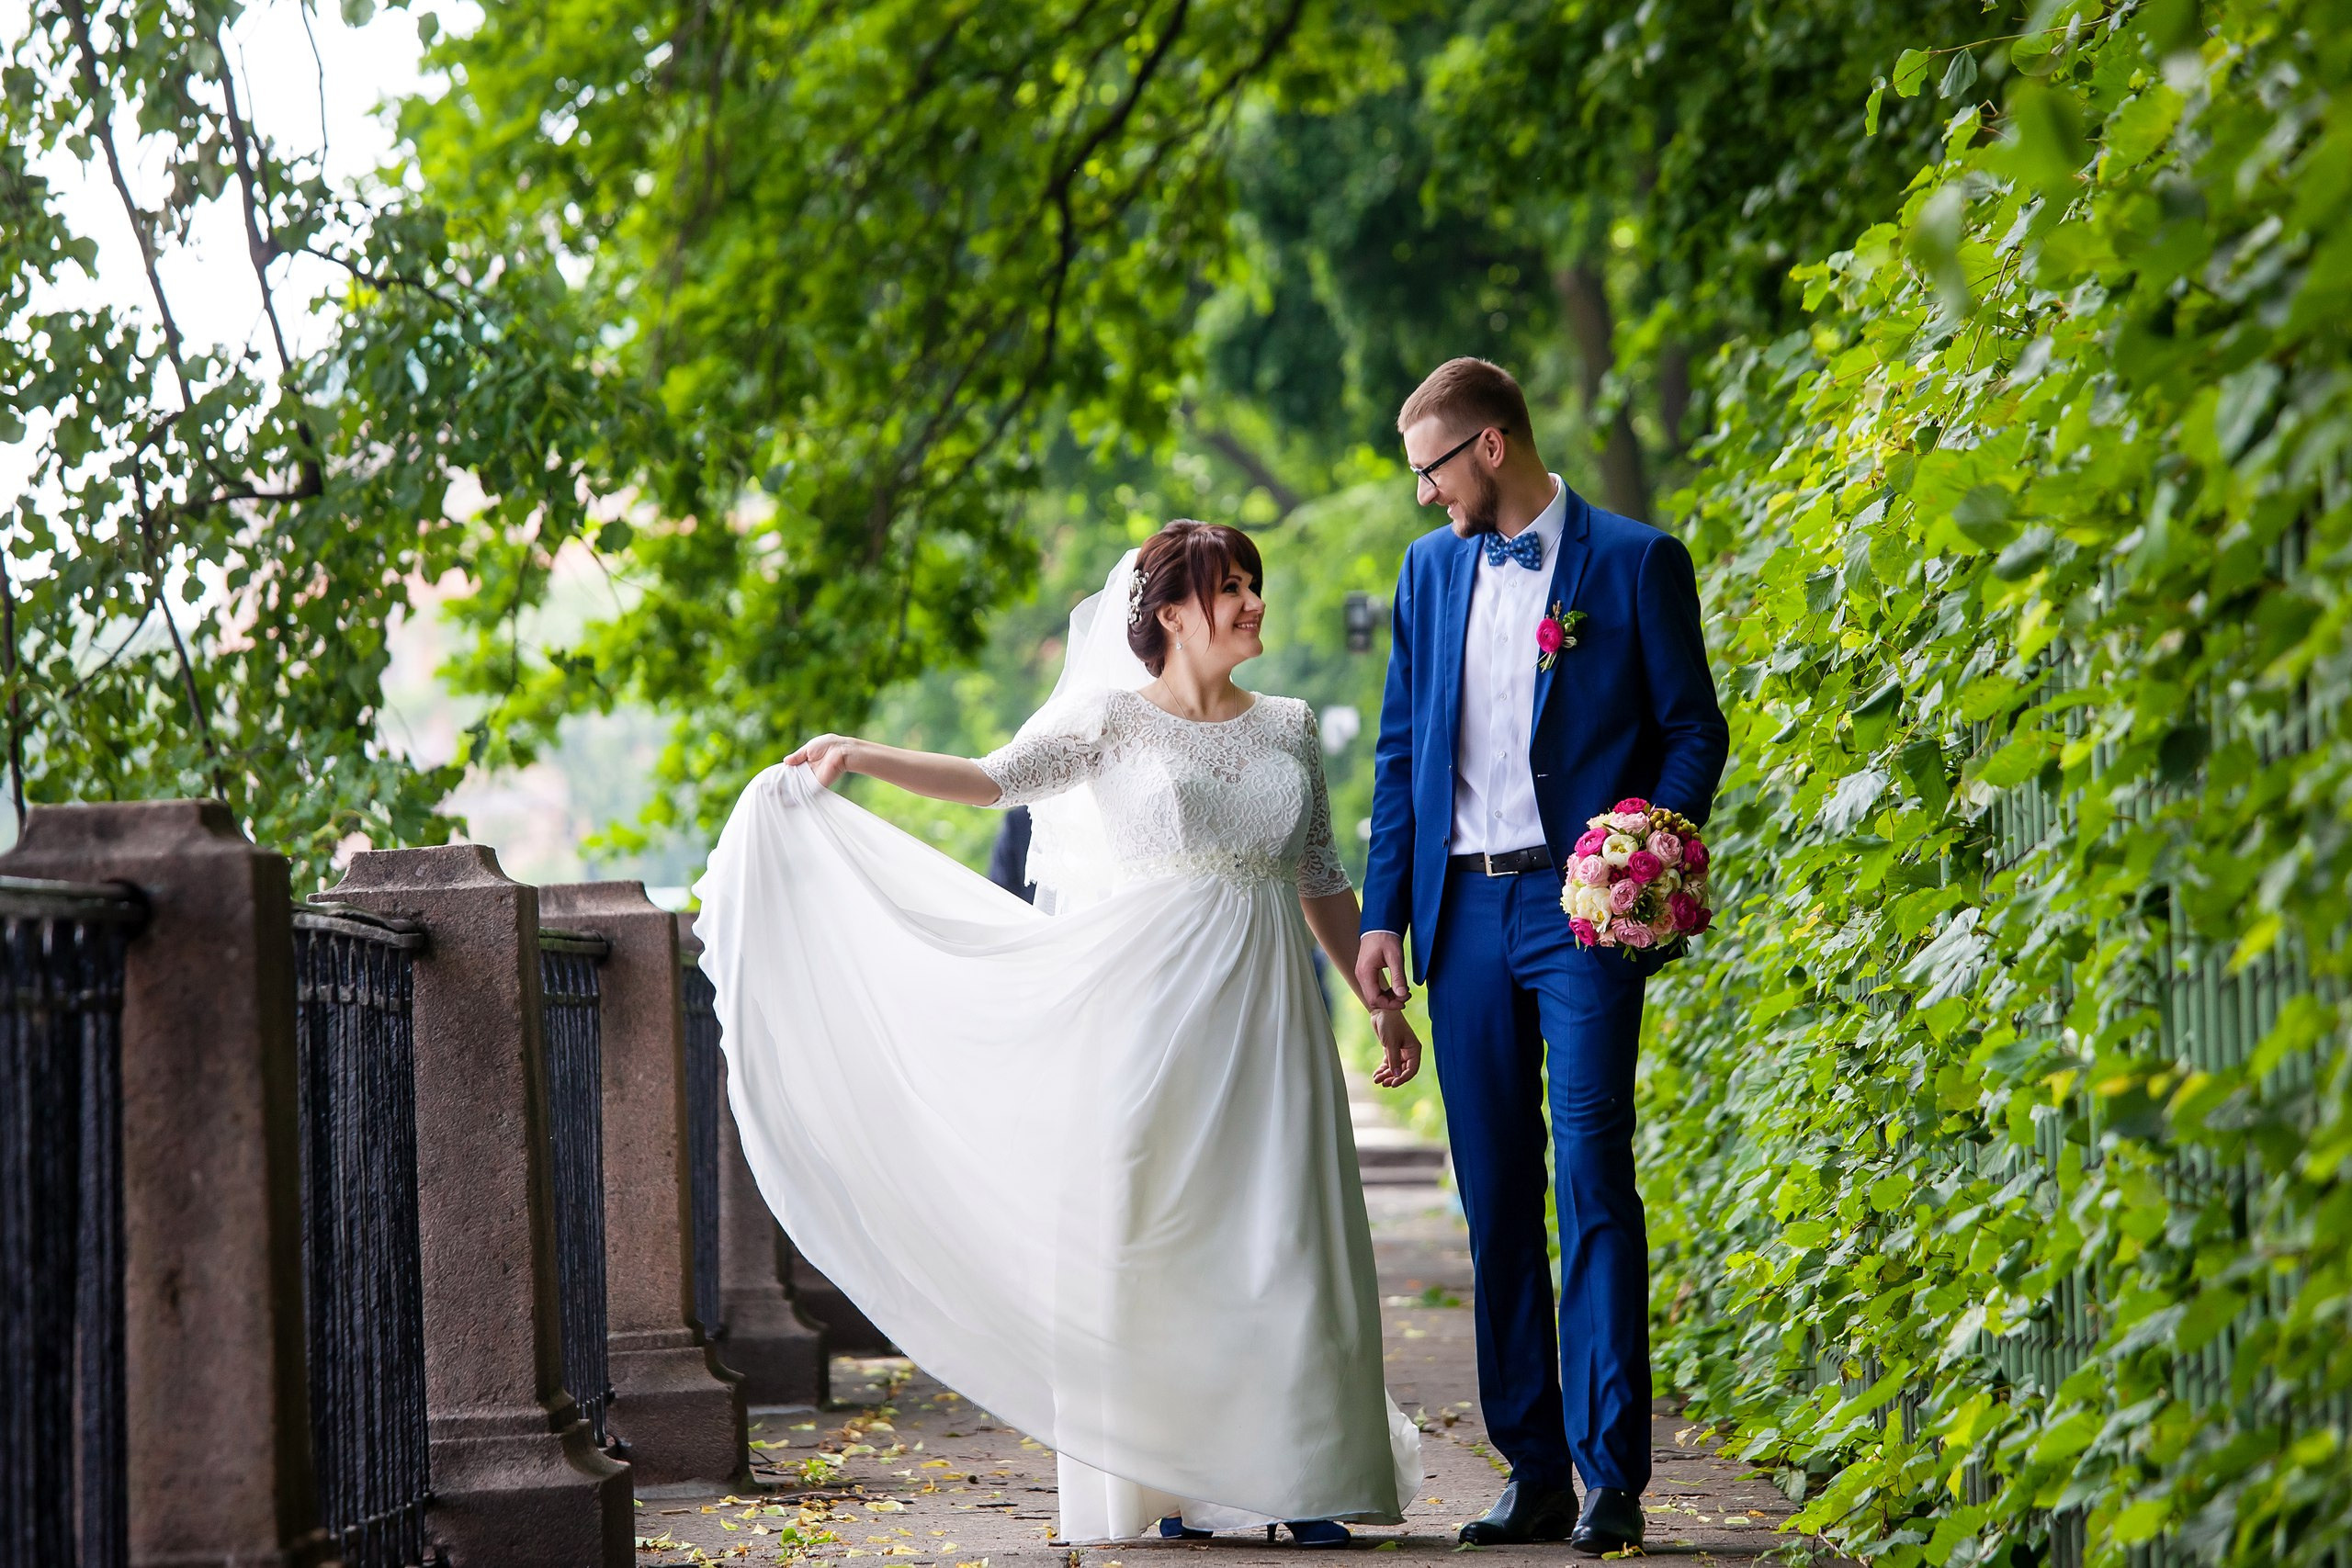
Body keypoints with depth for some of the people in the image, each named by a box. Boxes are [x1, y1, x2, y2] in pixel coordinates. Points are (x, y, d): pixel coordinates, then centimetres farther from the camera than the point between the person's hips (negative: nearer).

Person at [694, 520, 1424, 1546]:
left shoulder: (1289, 728, 13)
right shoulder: (1112, 717, 2)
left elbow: (1323, 885, 17)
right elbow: (997, 779, -9)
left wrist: (1384, 1007, 15)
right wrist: (863, 758, -20)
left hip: (1265, 1014, 3)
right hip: (1151, 1012, -3)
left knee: (1283, 1236, -3)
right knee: (1150, 1236, -3)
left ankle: (1301, 1479, 2)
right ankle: (1161, 1480, 4)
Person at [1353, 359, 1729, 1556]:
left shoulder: (1635, 561, 0)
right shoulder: (1431, 568, 14)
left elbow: (1693, 729, 1)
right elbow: (1400, 750, 16)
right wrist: (1382, 914, 9)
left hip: (1581, 908, -5)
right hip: (1462, 909, 5)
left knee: (1592, 1179, -10)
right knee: (1495, 1192, 5)